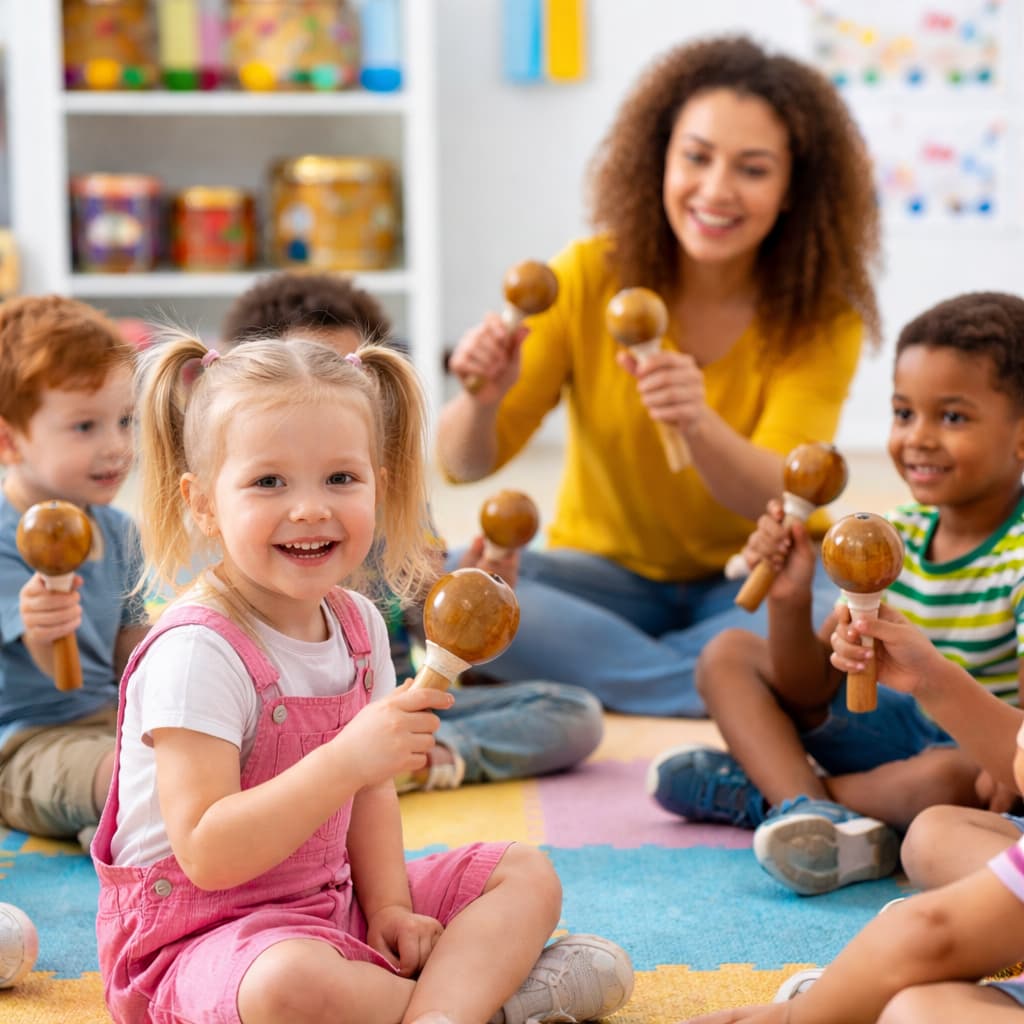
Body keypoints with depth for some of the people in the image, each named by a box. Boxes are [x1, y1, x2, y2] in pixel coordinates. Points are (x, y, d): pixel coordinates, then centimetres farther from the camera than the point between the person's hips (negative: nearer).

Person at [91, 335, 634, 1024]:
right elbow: (207, 855, -29)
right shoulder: (196, 654, -23)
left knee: (528, 874, 5)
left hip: (333, 899, 9)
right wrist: (347, 758, -36)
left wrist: (389, 906, -1)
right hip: (199, 934, -8)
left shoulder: (358, 623, 3)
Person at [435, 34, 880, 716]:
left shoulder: (824, 319, -11)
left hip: (750, 584, -1)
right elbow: (467, 463, -10)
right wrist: (482, 400, -34)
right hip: (606, 575, 1)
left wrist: (700, 427, -44)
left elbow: (777, 498, -22)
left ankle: (580, 669, -18)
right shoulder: (590, 277, -10)